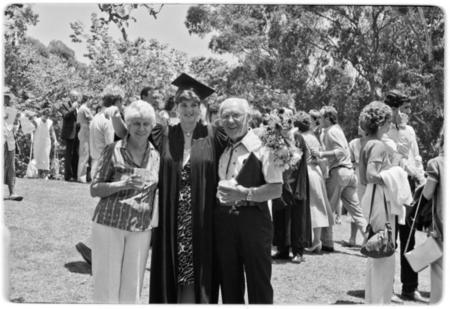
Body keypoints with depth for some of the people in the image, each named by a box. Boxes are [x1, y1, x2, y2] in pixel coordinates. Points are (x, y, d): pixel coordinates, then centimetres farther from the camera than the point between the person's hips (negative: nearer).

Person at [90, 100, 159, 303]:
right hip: (109, 224, -3)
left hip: (141, 229, 3)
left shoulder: (156, 154, 6)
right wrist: (124, 184, -19)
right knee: (106, 285, 1)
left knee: (132, 288, 8)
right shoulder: (113, 150, -3)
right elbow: (95, 189, -3)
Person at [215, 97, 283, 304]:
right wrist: (220, 193, 2)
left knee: (258, 283, 3)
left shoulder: (261, 147, -7)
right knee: (229, 285, 14)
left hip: (253, 219, -5)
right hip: (223, 220, 5)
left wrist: (244, 194, -22)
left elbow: (276, 189, -14)